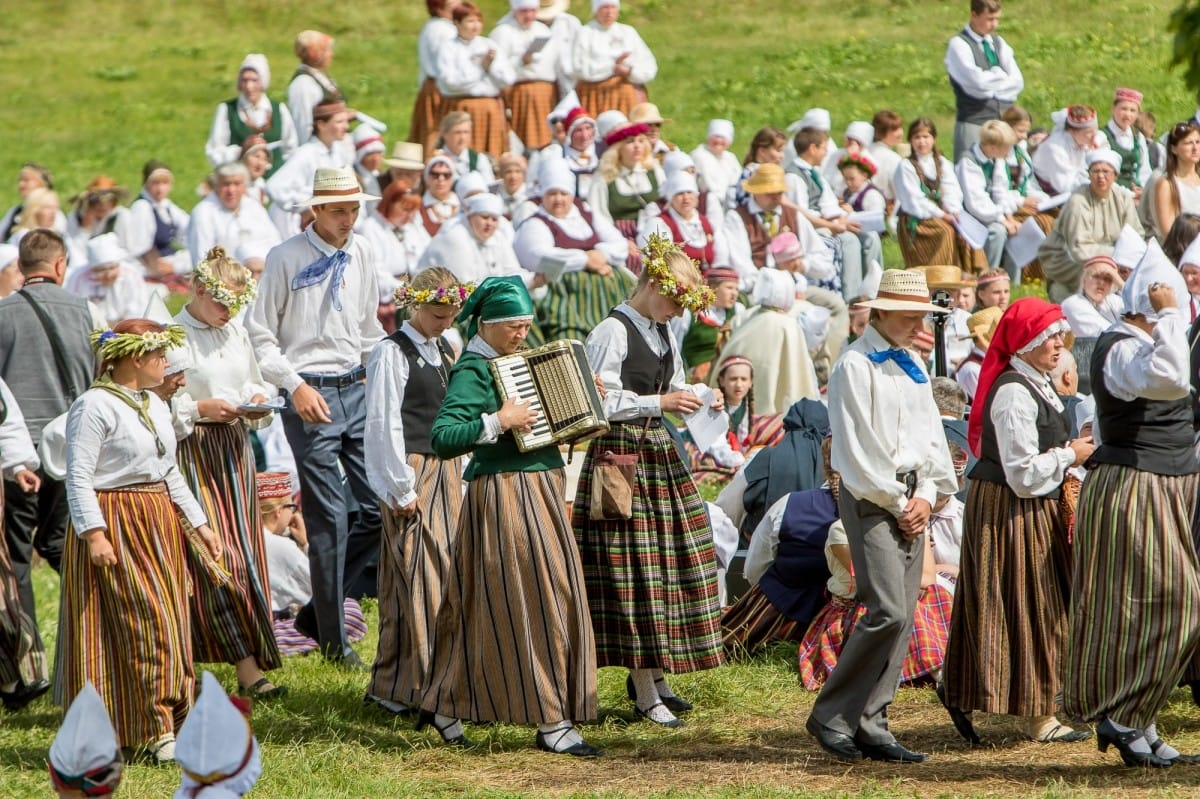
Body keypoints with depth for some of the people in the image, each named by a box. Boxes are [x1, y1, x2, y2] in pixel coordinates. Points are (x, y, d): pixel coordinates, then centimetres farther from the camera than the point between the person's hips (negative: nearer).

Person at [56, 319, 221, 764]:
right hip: (117, 526, -9)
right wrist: (94, 534, -23)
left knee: (168, 625, 6)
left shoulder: (156, 406, 16)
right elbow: (78, 476, -16)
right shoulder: (95, 406, -12)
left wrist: (199, 524, 19)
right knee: (147, 625, -13)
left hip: (160, 526, 9)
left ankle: (162, 728, 12)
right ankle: (155, 733, -11)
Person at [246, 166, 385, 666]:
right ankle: (332, 638, 7)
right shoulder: (286, 259, -7)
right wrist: (295, 385, -15)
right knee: (329, 519, -4)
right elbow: (259, 334, -5)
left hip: (357, 389, 6)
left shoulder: (361, 254, 9)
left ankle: (317, 611, 17)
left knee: (380, 507, 2)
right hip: (311, 397, -6)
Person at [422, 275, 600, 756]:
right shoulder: (473, 371, -14)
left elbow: (544, 414, 26)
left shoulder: (514, 362, 13)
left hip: (538, 490, 9)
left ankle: (444, 704, 22)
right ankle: (552, 722, -3)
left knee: (483, 603, 13)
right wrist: (497, 422, -30)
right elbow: (442, 439, -25)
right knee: (532, 600, -7)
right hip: (504, 493, -9)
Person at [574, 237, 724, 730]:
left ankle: (650, 673, 23)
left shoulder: (662, 333, 15)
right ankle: (645, 694, -3)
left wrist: (698, 399, 2)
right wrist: (659, 402, -21)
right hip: (620, 457, -9)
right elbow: (599, 403, -18)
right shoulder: (612, 333, -13)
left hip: (659, 454, 9)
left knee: (671, 559, 10)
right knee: (632, 568, -6)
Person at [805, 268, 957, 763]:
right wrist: (897, 503, -11)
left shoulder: (912, 367, 17)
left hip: (911, 501, 8)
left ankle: (871, 725, 6)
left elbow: (930, 434, 16)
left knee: (902, 617, 3)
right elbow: (857, 448, -13)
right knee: (888, 612, -16)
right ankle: (831, 716, -6)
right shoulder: (855, 366, -8)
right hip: (872, 499, -8)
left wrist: (927, 495, 1)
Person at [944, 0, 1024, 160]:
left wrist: (991, 85, -9)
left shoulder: (998, 43, 14)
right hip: (973, 123, -6)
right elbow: (977, 81, -19)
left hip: (1003, 122, 6)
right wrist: (1000, 76, -3)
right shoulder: (958, 44, -5)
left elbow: (1018, 82, 4)